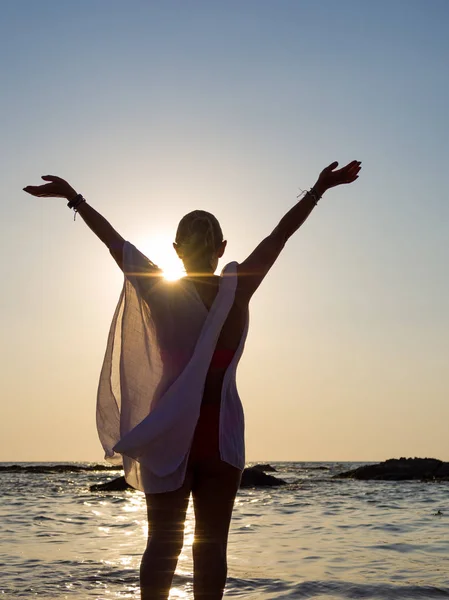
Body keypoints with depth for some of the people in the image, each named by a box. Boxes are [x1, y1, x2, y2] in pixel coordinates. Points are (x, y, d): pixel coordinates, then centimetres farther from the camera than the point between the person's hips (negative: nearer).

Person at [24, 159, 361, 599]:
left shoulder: (159, 292, -5)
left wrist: (74, 199, 17)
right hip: (220, 434, -1)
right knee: (211, 545, 5)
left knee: (163, 542, 8)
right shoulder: (237, 291, -7)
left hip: (168, 434, 1)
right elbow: (280, 234, -2)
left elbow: (115, 241, 5)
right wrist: (318, 190, 5)